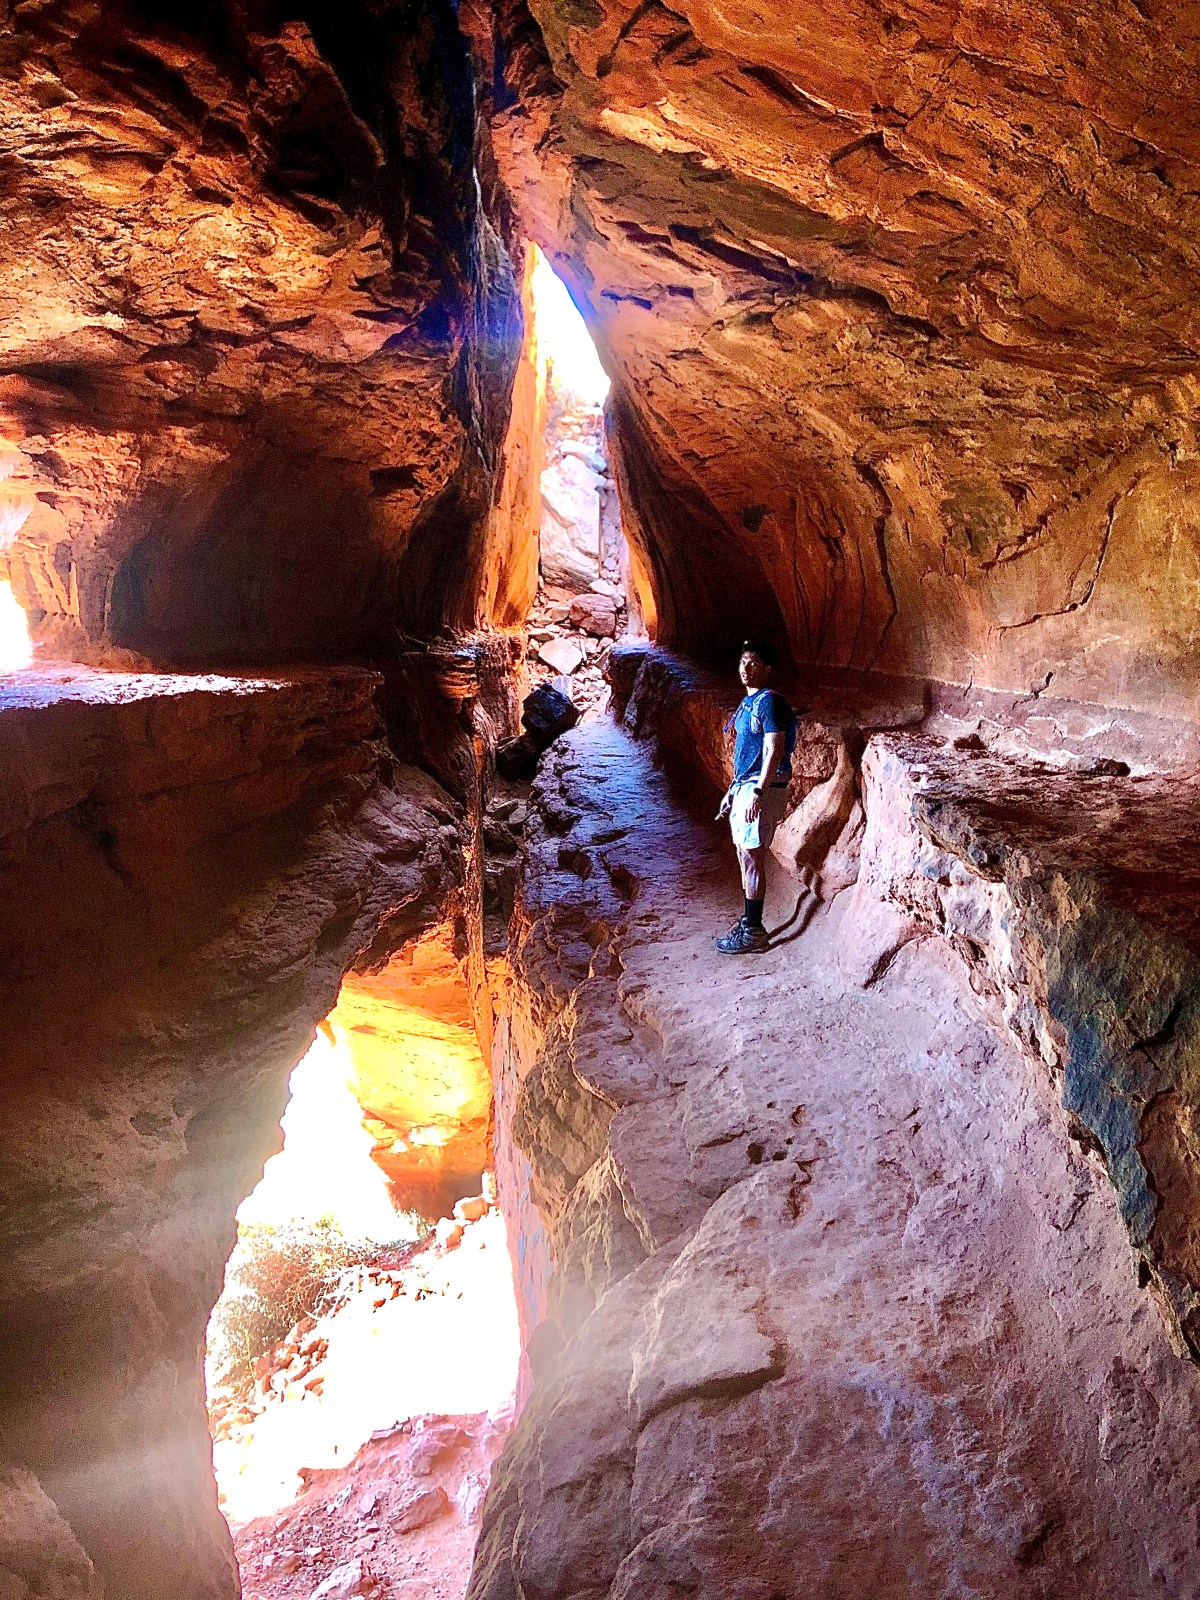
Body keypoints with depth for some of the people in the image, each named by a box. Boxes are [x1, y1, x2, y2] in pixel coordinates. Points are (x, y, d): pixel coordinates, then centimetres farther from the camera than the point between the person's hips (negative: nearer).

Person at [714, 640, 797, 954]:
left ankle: (753, 932, 1)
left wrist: (758, 792, -25)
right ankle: (748, 920, 25)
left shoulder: (769, 702, -15)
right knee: (745, 856, 14)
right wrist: (733, 790, 22)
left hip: (762, 788, -10)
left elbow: (774, 751, -21)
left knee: (752, 858, -6)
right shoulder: (748, 702, 15)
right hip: (744, 786, 10)